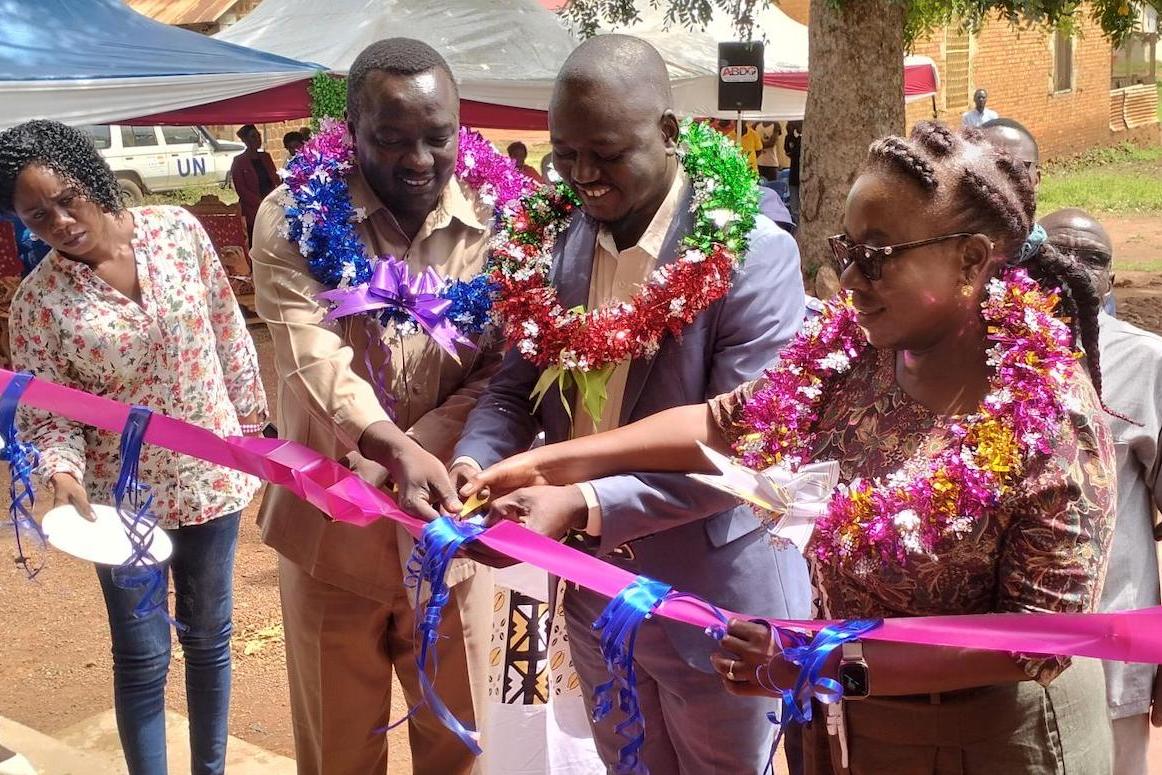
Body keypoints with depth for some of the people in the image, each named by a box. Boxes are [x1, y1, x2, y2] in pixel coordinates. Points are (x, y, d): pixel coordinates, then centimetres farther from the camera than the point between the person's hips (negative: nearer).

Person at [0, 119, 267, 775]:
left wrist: (250, 417, 6)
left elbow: (228, 329, 1)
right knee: (143, 657, 9)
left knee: (209, 636, 19)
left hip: (209, 473, 3)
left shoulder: (178, 229, -9)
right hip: (123, 494, -2)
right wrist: (62, 472, -30)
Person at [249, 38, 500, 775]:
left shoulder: (494, 222, -4)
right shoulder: (293, 220, -8)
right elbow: (317, 358, -21)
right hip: (331, 528, -1)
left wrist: (387, 471, -21)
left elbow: (500, 373, -9)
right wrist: (399, 450, -39)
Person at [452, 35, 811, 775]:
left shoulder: (754, 254, -18)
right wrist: (475, 460, -16)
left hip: (714, 599, -5)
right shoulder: (556, 241, -1)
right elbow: (517, 384, 5)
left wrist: (586, 506, -30)